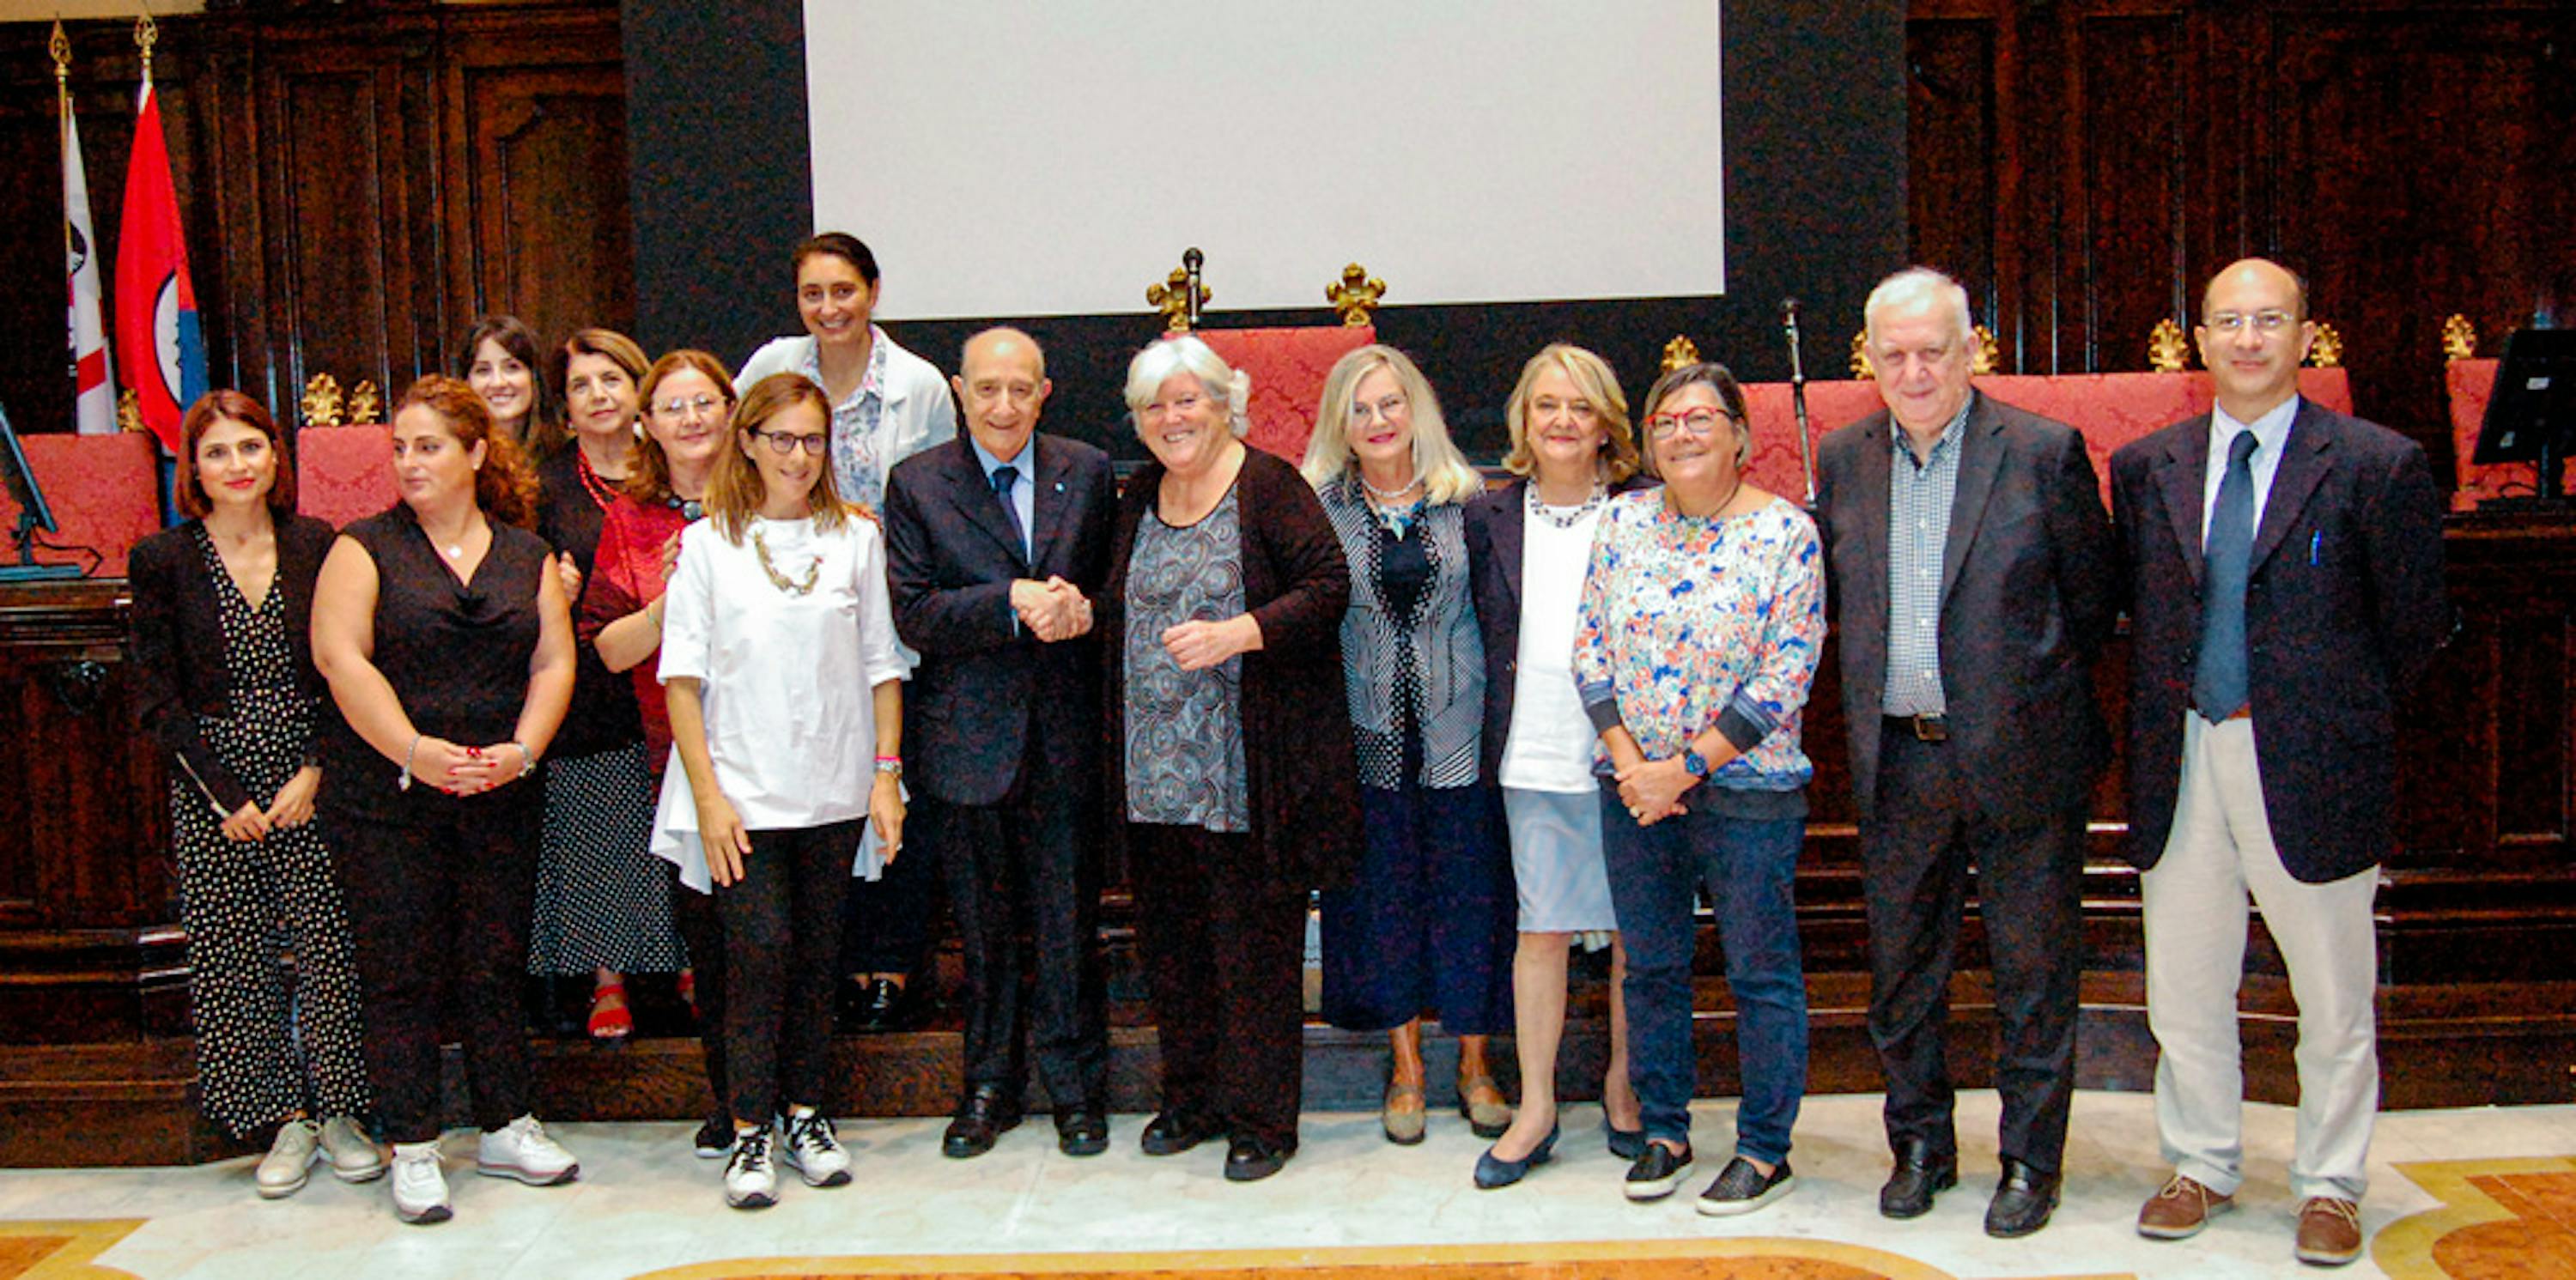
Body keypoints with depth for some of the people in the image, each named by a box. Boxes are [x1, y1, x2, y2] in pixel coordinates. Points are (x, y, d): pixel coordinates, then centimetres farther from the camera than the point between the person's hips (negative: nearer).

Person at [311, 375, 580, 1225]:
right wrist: (416, 752, -18)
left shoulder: (527, 556, 9)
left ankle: (506, 1130, 23)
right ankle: (412, 1151, 14)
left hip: (501, 800, 3)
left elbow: (554, 661, 5)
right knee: (401, 973, 3)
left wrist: (520, 751, -10)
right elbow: (340, 658, -10)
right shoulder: (364, 549, 0)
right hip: (386, 800, -2)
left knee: (496, 966, 10)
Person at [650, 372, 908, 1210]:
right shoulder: (706, 544, 0)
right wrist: (707, 793, -8)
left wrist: (887, 774, 1)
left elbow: (882, 664, 7)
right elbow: (682, 677, -2)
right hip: (743, 792, -2)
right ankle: (750, 1131, 6)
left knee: (816, 954, 8)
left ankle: (805, 1115, 21)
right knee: (760, 951, -6)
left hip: (836, 790, 2)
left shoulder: (855, 537, 5)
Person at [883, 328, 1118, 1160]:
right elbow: (913, 615, -7)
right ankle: (990, 1085, 27)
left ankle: (1076, 1084, 22)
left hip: (1067, 734, 0)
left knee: (1069, 920, 6)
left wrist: (1082, 608, -14)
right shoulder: (916, 484, 2)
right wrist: (1013, 604, -20)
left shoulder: (1089, 474, 6)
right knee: (984, 927, 11)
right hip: (968, 738, 0)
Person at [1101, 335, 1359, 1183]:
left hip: (1244, 773, -6)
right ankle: (1192, 1097, 29)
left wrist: (1239, 633, -21)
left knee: (1255, 942, 0)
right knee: (1171, 938, 13)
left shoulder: (1270, 487, -5)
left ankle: (1261, 1116, 14)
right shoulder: (1138, 499, 15)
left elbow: (1328, 584, -12)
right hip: (1152, 769, 6)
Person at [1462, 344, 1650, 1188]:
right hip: (1534, 761, 2)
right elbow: (1483, 635, 13)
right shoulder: (1490, 517, 6)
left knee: (1633, 931, 8)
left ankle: (1623, 1086, 27)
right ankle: (1535, 1108, 16)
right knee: (1540, 930, 6)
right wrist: (1495, 732, 4)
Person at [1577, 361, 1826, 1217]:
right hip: (1633, 786, 4)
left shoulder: (1786, 532, -7)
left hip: (1747, 787, -4)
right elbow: (1589, 647, 5)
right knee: (1651, 967, 13)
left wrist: (1684, 770, -14)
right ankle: (1663, 1133, 28)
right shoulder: (1623, 520, 5)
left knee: (1762, 973, 5)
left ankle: (1766, 1151, 19)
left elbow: (1786, 676, -11)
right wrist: (1628, 761, -7)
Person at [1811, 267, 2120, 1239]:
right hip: (1896, 764, 4)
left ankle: (2029, 1160, 21)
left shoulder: (2044, 452, -6)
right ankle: (1919, 1146, 28)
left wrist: (2036, 693, 5)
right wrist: (1876, 699, 10)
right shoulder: (1843, 460, 5)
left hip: (2018, 759, -3)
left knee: (2033, 970, 6)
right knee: (1901, 970, 13)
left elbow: (2095, 597, 1)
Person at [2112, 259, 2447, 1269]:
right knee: (2182, 992, 13)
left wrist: (2343, 721, 3)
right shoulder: (2145, 466, 6)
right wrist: (2171, 710, 8)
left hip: (2310, 769, -3)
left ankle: (2329, 1188, 27)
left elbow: (2416, 625, 2)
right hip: (2180, 767, 3)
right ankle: (2201, 1167, 31)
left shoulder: (2378, 465, -4)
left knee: (2334, 997, 9)